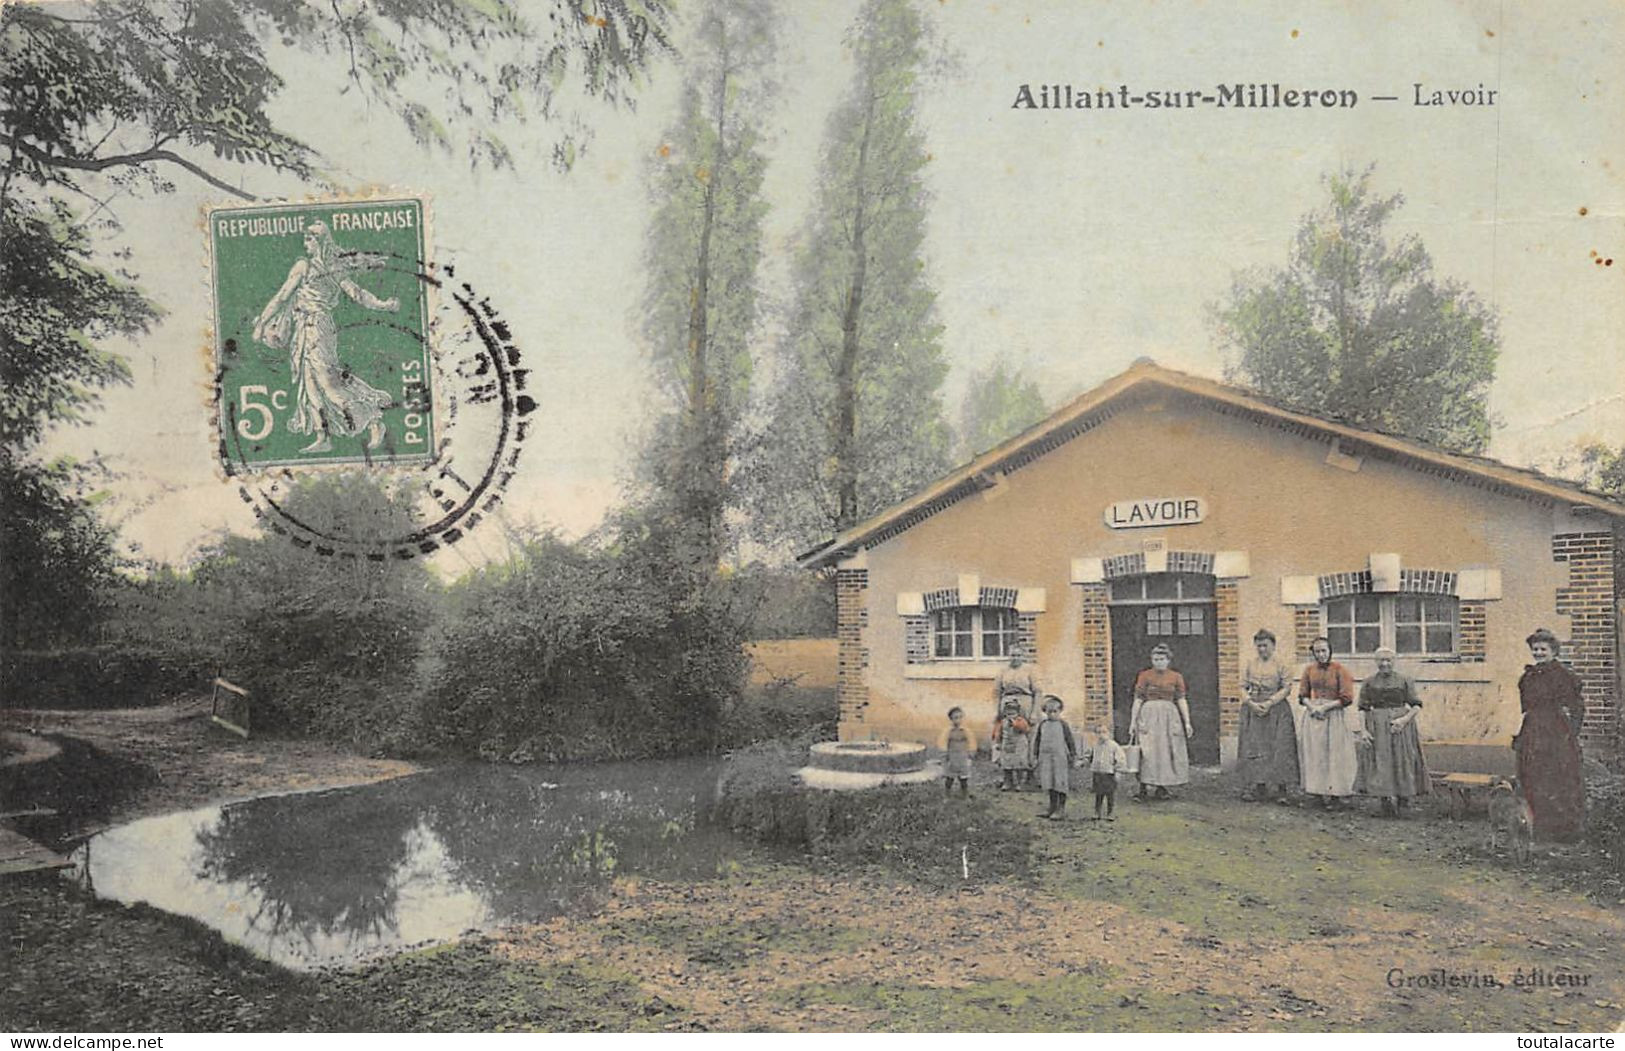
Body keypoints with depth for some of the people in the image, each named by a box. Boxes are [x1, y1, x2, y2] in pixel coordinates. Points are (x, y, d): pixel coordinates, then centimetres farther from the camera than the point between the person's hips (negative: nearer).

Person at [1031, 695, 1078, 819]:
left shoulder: (1063, 725, -4)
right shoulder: (1042, 724, 6)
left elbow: (1071, 741, 1)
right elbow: (1036, 740, 12)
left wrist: (1073, 755, 0)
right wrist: (1035, 755, 10)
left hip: (1060, 757, -4)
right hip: (1046, 758, 4)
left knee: (1060, 783, -2)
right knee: (1049, 783, 10)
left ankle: (1061, 809, 3)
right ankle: (1053, 807, 21)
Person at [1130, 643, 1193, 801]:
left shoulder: (1176, 677, 6)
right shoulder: (1145, 676, 1)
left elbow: (1181, 700, 6)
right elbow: (1138, 699, 1)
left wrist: (1187, 722, 1)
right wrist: (1133, 721, -3)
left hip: (1169, 716, 2)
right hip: (1149, 716, -2)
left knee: (1168, 751, 3)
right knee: (1147, 751, -9)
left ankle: (1162, 788, 13)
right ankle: (1142, 789, -10)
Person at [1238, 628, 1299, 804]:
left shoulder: (1280, 664, 0)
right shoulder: (1250, 664, 10)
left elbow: (1287, 688, -4)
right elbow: (1243, 687, 8)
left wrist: (1269, 702, -13)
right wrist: (1252, 703, -8)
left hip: (1277, 709, -3)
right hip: (1253, 710, 3)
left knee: (1280, 749, -6)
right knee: (1254, 748, 2)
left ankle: (1281, 790, -2)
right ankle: (1260, 787, 10)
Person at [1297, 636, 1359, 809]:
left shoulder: (1339, 670, -7)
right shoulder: (1309, 669, 6)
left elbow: (1347, 698, -9)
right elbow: (1303, 695, 11)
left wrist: (1325, 707, -13)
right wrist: (1312, 707, -8)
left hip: (1334, 715, -4)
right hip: (1314, 717, 4)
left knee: (1335, 755, -2)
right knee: (1316, 755, 4)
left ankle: (1336, 795, 3)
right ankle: (1321, 792, 11)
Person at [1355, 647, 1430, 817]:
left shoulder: (1404, 681, 4)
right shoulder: (1368, 683, 6)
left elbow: (1416, 705, 0)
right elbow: (1363, 709, 3)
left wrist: (1405, 719, -16)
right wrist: (1363, 730, -9)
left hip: (1400, 726, 0)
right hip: (1377, 729, 1)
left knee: (1402, 763, 2)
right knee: (1381, 764, -2)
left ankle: (1403, 795, 23)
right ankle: (1387, 800, 3)